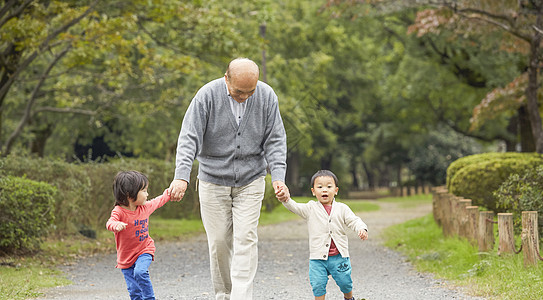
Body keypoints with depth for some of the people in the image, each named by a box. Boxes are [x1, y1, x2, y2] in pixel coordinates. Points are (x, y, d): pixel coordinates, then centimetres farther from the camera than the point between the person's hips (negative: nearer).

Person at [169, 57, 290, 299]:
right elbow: (189, 138, -17)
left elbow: (275, 140, -3)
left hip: (250, 181, 1)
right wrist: (181, 176, -30)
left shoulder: (267, 96, -8)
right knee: (219, 242, 2)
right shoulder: (207, 95, -15)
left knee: (245, 238, -10)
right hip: (213, 180, -1)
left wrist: (278, 177, -16)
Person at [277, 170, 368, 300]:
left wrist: (362, 229, -25)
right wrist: (286, 200, -33)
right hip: (317, 258, 0)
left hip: (339, 256, 0)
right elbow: (295, 207, -11)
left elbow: (354, 221, -3)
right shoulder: (311, 208, 1)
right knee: (318, 285, -3)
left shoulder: (342, 208, 3)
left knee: (345, 282, 10)